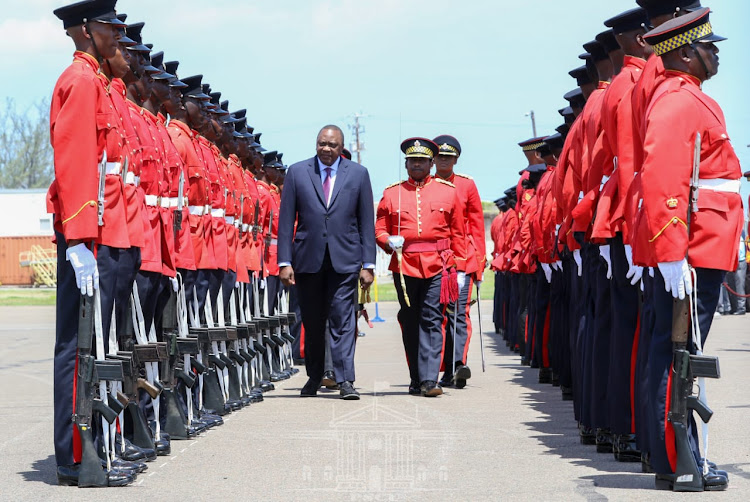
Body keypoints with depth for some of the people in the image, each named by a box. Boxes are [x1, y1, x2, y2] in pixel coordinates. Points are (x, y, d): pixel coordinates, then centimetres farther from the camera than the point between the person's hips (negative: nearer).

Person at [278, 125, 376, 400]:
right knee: (312, 322, 9)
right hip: (307, 259, 1)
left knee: (343, 320, -7)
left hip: (344, 259, -1)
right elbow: (286, 220, 4)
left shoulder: (358, 174, 5)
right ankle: (314, 377, 22)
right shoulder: (297, 172, 5)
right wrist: (285, 262, -3)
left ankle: (345, 381, -8)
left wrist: (368, 264, -2)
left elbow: (366, 222, 5)